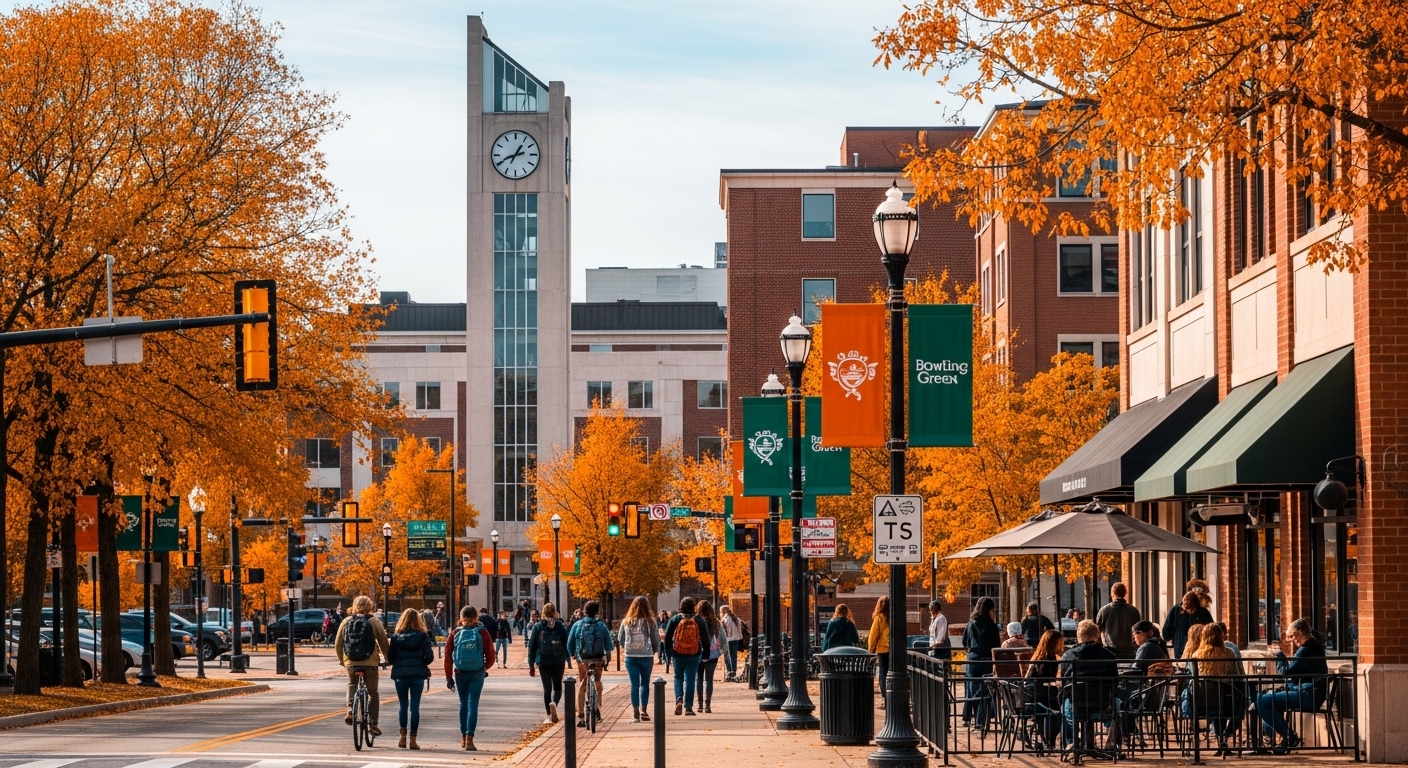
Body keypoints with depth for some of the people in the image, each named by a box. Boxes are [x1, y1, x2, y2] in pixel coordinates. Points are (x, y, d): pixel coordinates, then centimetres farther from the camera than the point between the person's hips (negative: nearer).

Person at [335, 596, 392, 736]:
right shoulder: (374, 622, -3)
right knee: (373, 693, 13)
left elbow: (337, 644, 9)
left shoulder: (346, 622, 4)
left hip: (350, 662, 2)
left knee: (352, 685, 29)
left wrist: (341, 660, 24)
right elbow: (384, 643, 0)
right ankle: (373, 723, 8)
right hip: (370, 662, -2)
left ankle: (350, 709, 6)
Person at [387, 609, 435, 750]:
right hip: (418, 674, -1)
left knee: (403, 705, 13)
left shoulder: (396, 637, 0)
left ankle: (403, 737, 12)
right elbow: (429, 657, -7)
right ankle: (412, 739, -1)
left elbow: (390, 659, -1)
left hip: (400, 674, 1)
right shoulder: (423, 637, -2)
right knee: (414, 706, 2)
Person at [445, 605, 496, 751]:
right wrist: (486, 667, 17)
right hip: (477, 673, -2)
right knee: (473, 705, -4)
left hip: (460, 673, 2)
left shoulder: (455, 633, 0)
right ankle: (469, 739, -15)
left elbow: (448, 656, -2)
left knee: (463, 704, 17)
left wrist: (449, 677, 3)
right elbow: (490, 655, -3)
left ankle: (463, 738, 25)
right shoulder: (482, 633, -5)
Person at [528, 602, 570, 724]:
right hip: (559, 662, 0)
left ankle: (550, 716, 3)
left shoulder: (538, 627, 0)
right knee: (557, 687, 13)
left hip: (543, 662, 0)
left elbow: (532, 646, 1)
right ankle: (554, 703, -18)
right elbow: (567, 645, 0)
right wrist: (567, 661, 7)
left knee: (547, 688, 7)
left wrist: (531, 665, 6)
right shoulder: (561, 626, 0)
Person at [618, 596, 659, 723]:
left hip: (630, 656, 1)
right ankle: (644, 711, 6)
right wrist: (654, 651, 20)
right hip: (646, 656, -1)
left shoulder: (626, 622, 0)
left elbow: (620, 638, 10)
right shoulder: (650, 622, -5)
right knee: (645, 683, 11)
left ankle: (635, 713, 1)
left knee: (634, 684, 4)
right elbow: (656, 640, 0)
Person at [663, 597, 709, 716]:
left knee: (678, 677, 17)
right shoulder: (699, 621, -1)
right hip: (694, 655, 0)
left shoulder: (674, 620, -2)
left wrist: (668, 653, 10)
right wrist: (705, 654, 12)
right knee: (690, 679, 4)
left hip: (678, 654, 0)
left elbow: (667, 638, 0)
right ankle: (688, 707, 1)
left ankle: (679, 699, -6)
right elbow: (706, 640, 2)